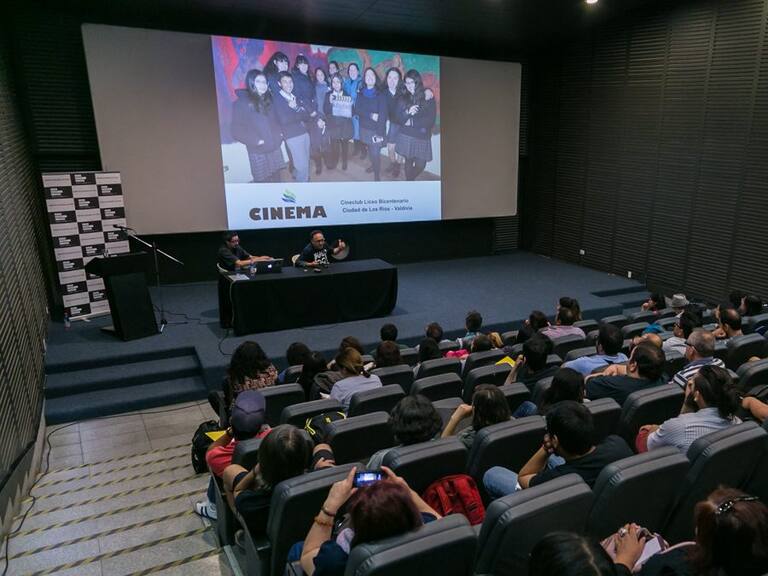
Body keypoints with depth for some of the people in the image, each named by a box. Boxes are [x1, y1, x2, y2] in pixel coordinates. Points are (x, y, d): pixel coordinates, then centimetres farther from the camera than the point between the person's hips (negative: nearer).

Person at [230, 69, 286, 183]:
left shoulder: (268, 100, 13)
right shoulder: (241, 103, -6)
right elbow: (236, 130, -10)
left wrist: (279, 133, 5)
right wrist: (256, 141, -18)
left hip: (275, 147, 6)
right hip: (258, 151, -6)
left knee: (276, 179, 11)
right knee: (262, 181, -4)